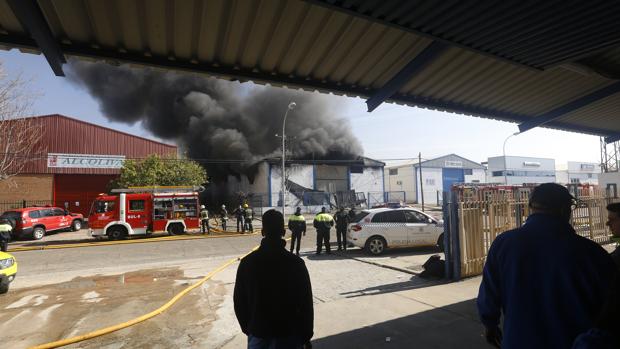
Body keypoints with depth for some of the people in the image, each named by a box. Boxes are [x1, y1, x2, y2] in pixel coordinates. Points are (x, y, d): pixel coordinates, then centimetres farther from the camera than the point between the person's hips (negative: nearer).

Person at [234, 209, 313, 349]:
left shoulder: (247, 262, -9)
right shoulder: (296, 262, -15)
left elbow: (239, 301, 0)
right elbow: (305, 303, -11)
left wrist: (247, 328, 14)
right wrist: (306, 336, 1)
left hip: (257, 332, 2)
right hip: (289, 333, -1)